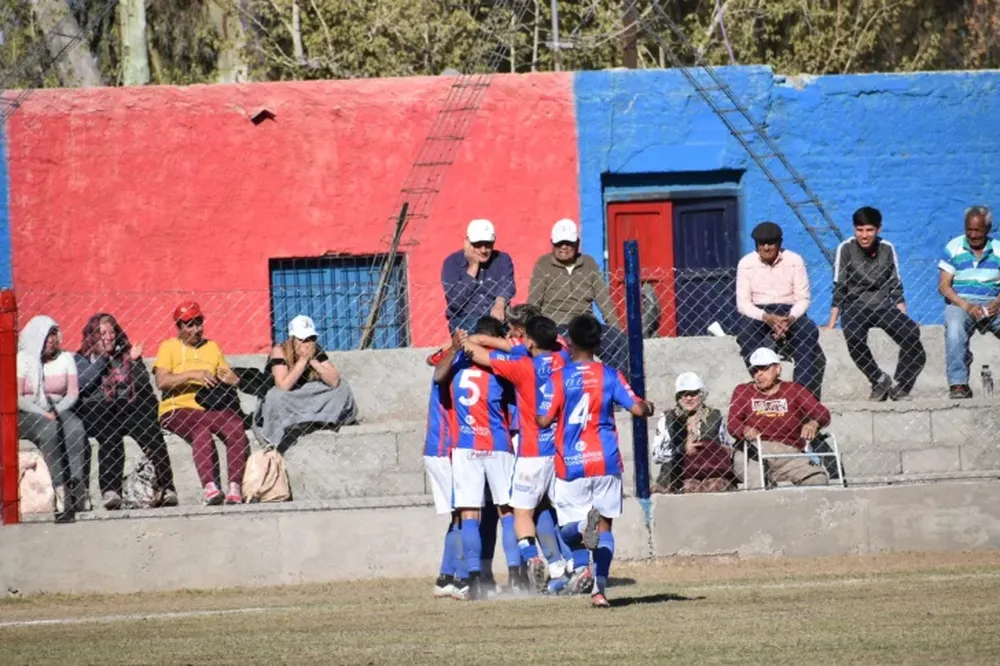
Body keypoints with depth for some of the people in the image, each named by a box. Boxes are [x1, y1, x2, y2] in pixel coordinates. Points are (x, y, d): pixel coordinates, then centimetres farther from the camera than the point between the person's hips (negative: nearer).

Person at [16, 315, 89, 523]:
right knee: (49, 429, -36)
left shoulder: (65, 358, 9)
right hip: (27, 415, -3)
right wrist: (43, 413, -18)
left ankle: (77, 486, -43)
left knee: (76, 427, -31)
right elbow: (17, 398, -7)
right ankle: (61, 490, -45)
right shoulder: (23, 359, -1)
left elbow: (73, 393, 4)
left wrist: (56, 411, -13)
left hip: (58, 410, 3)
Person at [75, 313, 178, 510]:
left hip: (127, 405, 3)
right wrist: (101, 357, -5)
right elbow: (83, 383, -5)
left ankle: (164, 487, -25)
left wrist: (135, 361, 0)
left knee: (151, 433, -26)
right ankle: (110, 490, -43)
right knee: (110, 436, -35)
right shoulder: (81, 359, 15)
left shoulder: (126, 355, 22)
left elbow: (144, 385, 13)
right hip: (96, 409, -3)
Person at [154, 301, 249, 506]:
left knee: (237, 427, -28)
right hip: (177, 410, -4)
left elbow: (234, 381, 16)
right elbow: (161, 381, -8)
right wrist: (192, 375, -18)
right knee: (201, 430, -37)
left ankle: (234, 488, -37)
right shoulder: (169, 347, 8)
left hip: (209, 410, 4)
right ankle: (210, 487, -47)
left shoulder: (212, 347, 21)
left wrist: (229, 378, -7)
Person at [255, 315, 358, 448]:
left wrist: (313, 360, -26)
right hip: (284, 406, -4)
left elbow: (334, 381, -17)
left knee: (342, 387, -7)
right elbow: (283, 387, -34)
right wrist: (303, 360, -32)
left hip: (310, 400, 4)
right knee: (276, 396, -38)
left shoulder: (316, 351, -10)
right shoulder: (280, 352, -24)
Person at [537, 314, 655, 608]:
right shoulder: (609, 375, 1)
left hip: (571, 464, -1)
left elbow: (544, 420, -6)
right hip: (606, 461, 1)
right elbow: (637, 408, -3)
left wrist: (531, 416, 16)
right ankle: (599, 589, -1)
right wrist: (648, 407, 19)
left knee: (569, 530, 5)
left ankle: (584, 527, -31)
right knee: (605, 526, 10)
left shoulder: (560, 378, -3)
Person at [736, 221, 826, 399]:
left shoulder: (794, 261, 0)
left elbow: (803, 299, -2)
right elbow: (742, 303, -6)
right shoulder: (746, 264, -1)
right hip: (757, 313, 0)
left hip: (789, 312, 0)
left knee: (809, 332, -32)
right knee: (746, 334, -35)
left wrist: (789, 319, -24)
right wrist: (767, 318, -24)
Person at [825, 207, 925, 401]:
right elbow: (839, 289, -3)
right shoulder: (846, 249, -4)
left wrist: (903, 318, 1)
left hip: (883, 306, 2)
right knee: (853, 338, -36)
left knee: (911, 332, -26)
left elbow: (896, 288, 8)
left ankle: (899, 387, -11)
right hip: (855, 307, -2)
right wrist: (831, 324, -6)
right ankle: (880, 381, -16)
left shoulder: (887, 249, 3)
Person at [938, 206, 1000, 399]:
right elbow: (944, 285, -1)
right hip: (961, 302, -2)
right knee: (955, 328, -36)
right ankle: (958, 384, -34)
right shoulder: (954, 248, 4)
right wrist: (966, 305, -16)